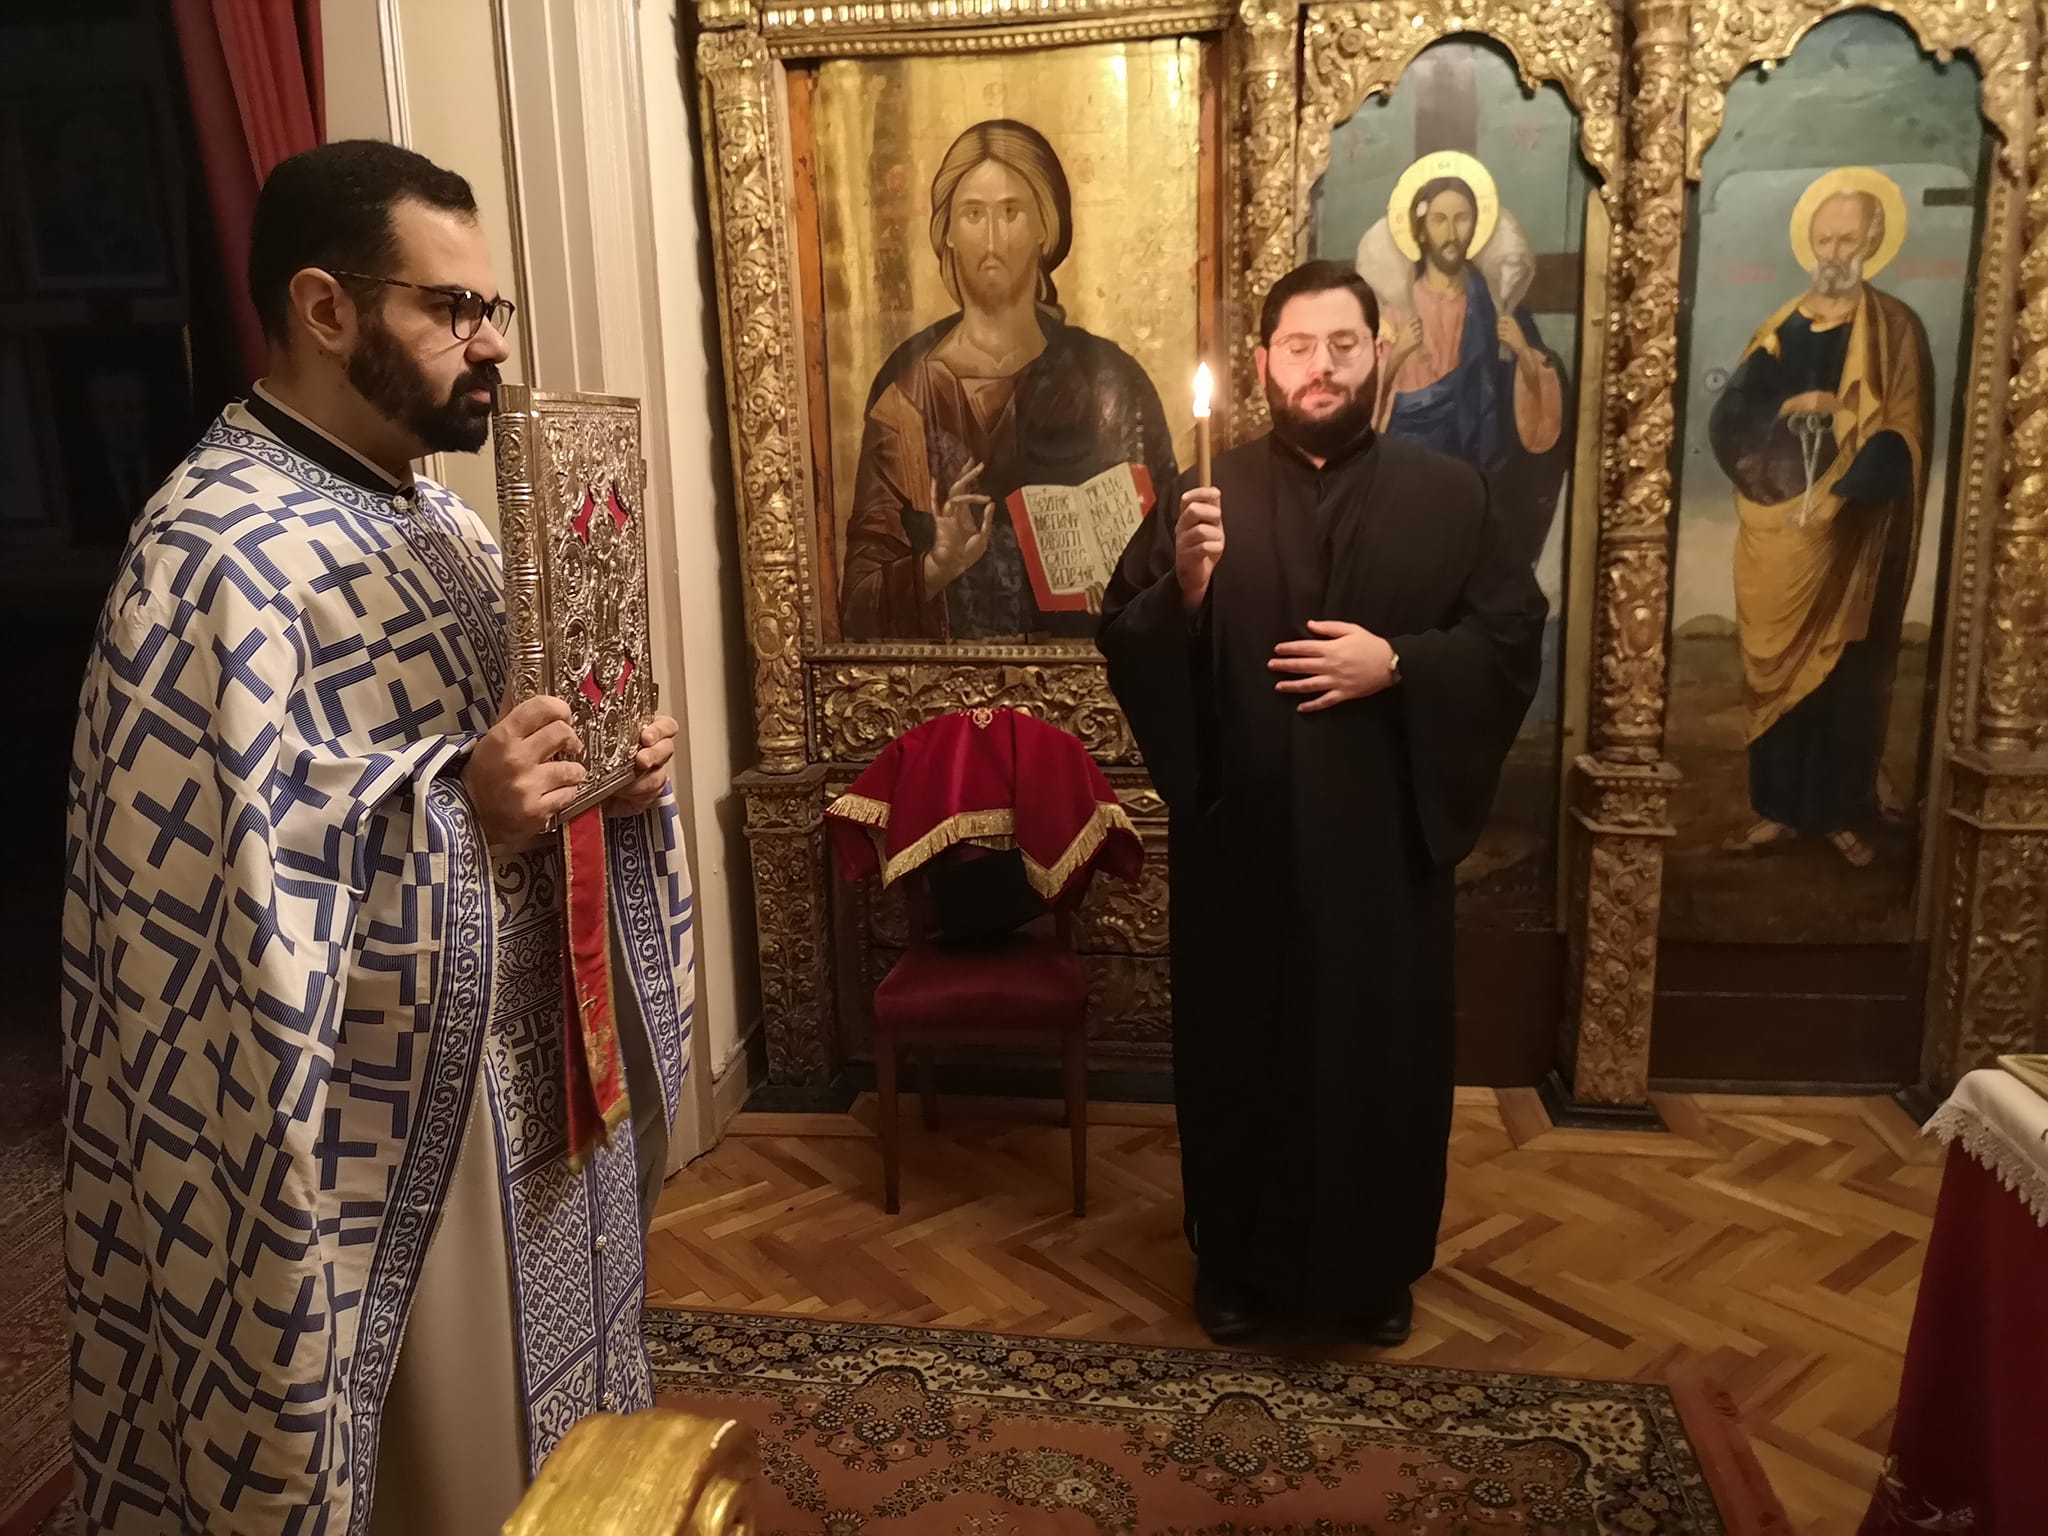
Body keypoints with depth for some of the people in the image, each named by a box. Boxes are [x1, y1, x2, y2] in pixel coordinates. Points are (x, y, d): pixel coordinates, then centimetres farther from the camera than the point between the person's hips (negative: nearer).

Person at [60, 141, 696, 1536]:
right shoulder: (219, 557, -21)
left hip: (533, 1078, 9)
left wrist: (618, 768, -3)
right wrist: (452, 806, -32)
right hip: (391, 1129, -8)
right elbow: (202, 904, -26)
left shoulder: (438, 516, 9)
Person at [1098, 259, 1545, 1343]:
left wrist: (1397, 662, -15)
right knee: (1241, 1045, 11)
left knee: (1384, 1049, 11)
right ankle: (1236, 1260, 31)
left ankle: (1377, 1265, 33)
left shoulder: (1446, 496, 2)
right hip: (1242, 834, 0)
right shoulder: (1211, 496, 2)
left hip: (1385, 834, 1)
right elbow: (1123, 642, -2)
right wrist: (1183, 587, -22)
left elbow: (1515, 637, 0)